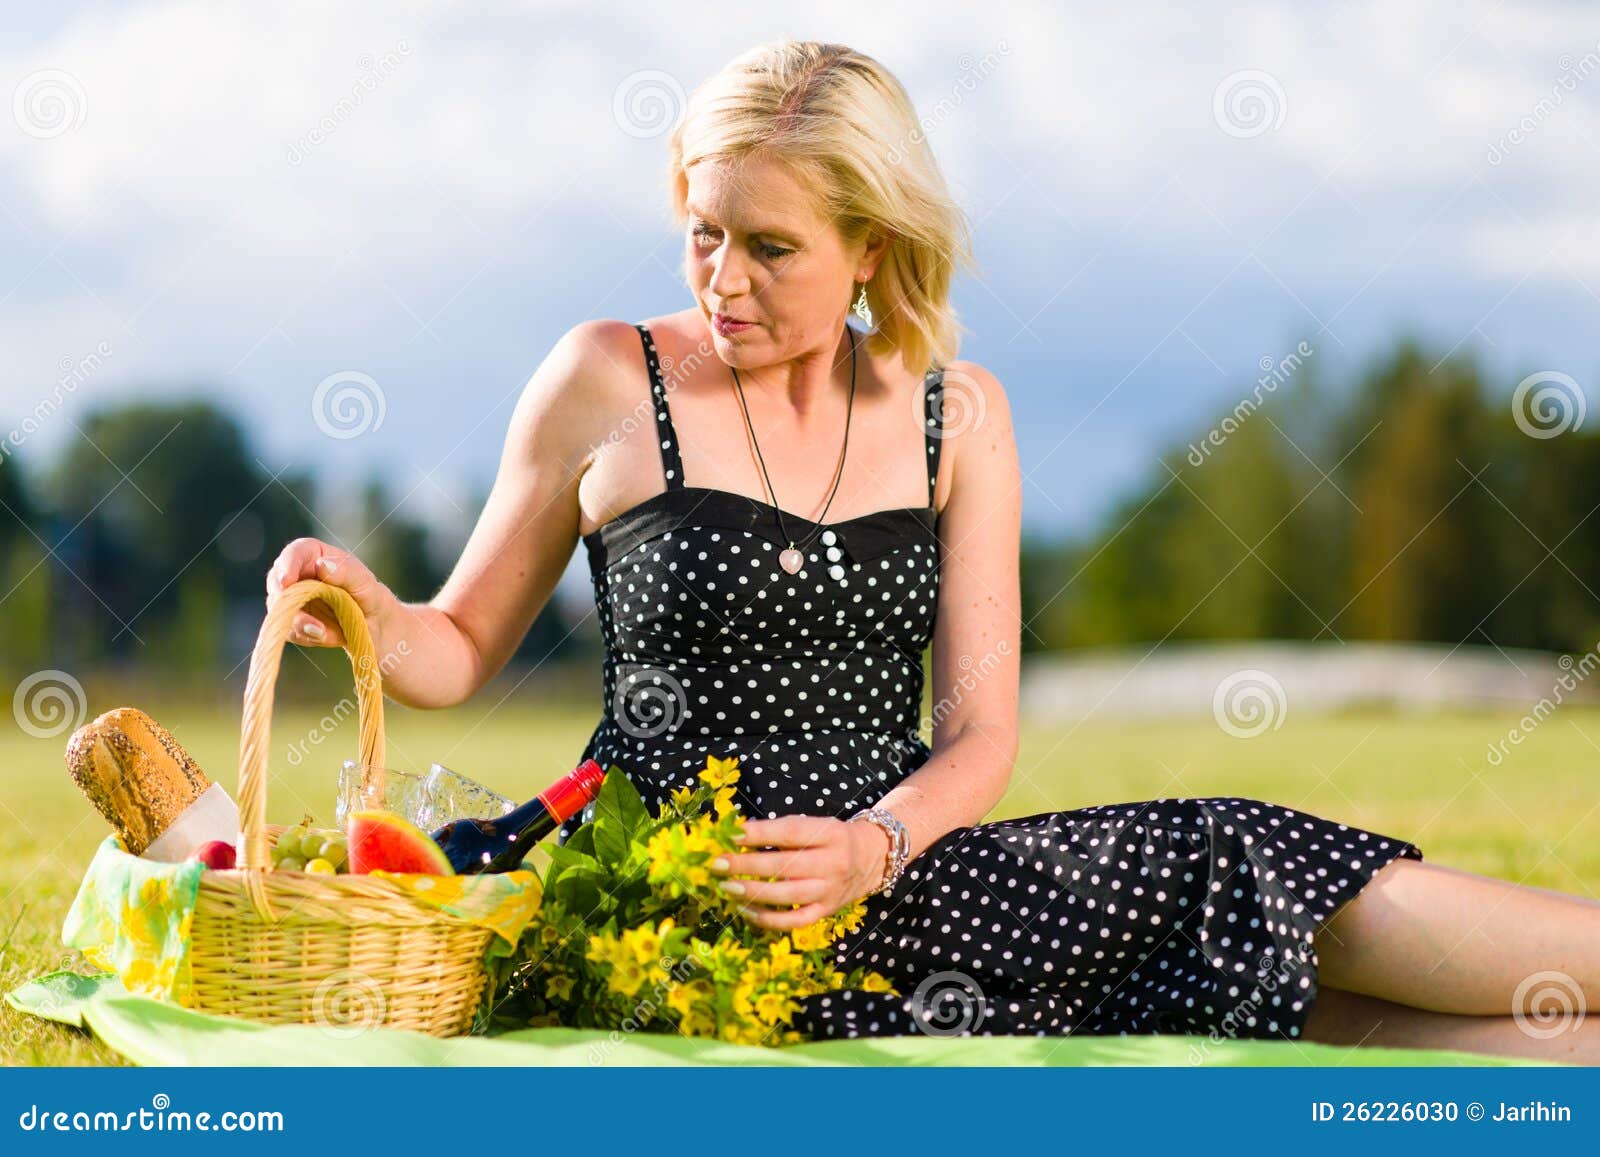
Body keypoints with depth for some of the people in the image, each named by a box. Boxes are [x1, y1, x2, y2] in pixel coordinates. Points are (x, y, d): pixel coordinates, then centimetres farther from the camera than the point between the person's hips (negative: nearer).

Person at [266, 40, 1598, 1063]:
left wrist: (876, 846, -18)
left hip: (897, 872, 4)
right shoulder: (609, 384, 0)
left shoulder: (958, 415, 9)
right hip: (683, 898, -4)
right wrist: (368, 611, -13)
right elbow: (464, 648, 9)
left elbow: (978, 731, 3)